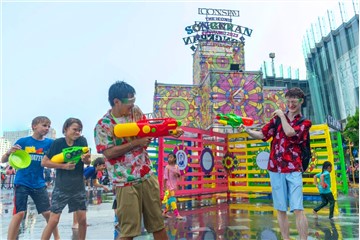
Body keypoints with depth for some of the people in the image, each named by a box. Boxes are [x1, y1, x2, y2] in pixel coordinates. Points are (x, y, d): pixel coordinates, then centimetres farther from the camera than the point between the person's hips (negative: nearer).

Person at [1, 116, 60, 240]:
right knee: (19, 213, -8)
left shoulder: (49, 143, 0)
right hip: (22, 183, -2)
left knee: (48, 213, 6)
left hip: (39, 184, 3)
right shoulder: (23, 141, -6)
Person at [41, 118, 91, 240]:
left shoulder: (82, 140, -5)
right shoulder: (58, 143, -9)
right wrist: (64, 166, -17)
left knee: (82, 219, 3)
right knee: (53, 220, -4)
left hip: (78, 187, 2)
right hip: (61, 188, -2)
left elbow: (88, 162, -6)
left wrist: (86, 159, -30)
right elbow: (44, 162, -7)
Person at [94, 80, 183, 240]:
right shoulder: (103, 125, -9)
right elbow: (109, 153, -17)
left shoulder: (136, 111, 6)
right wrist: (136, 142, -18)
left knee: (157, 221, 16)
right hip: (125, 182, -5)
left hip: (147, 176, 5)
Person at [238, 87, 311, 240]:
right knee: (281, 209, 7)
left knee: (298, 209, -7)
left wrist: (282, 115, -4)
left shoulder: (305, 122, 4)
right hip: (275, 169, 3)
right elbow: (262, 135, 7)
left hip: (293, 170, -2)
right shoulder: (277, 118, 13)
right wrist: (247, 130, -9)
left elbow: (289, 132, -16)